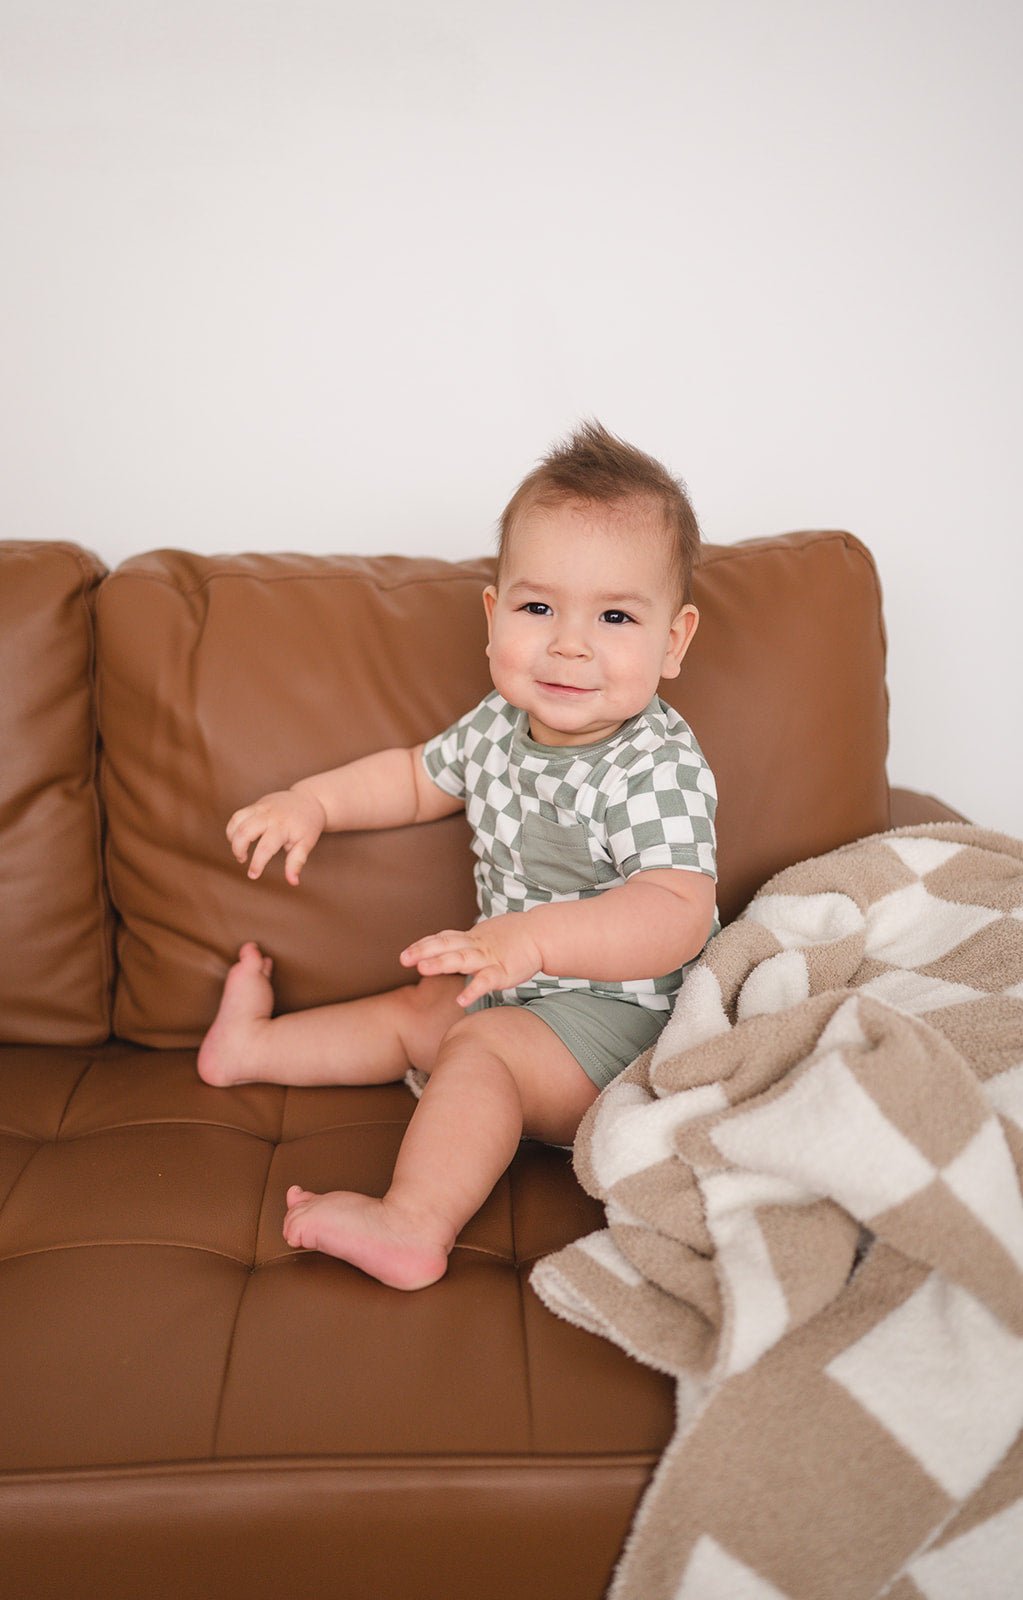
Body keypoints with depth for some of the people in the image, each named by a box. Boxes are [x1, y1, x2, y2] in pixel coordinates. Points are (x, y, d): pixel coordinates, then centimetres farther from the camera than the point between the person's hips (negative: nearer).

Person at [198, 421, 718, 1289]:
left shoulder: (659, 766, -27)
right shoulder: (500, 727, -2)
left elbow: (677, 916, -37)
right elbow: (419, 776, 17)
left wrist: (535, 935, -49)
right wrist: (311, 800, 4)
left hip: (623, 1015, -8)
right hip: (520, 987, 8)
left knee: (479, 1044, -26)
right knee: (413, 1009, 17)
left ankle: (414, 1226, -30)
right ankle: (256, 1044, 33)